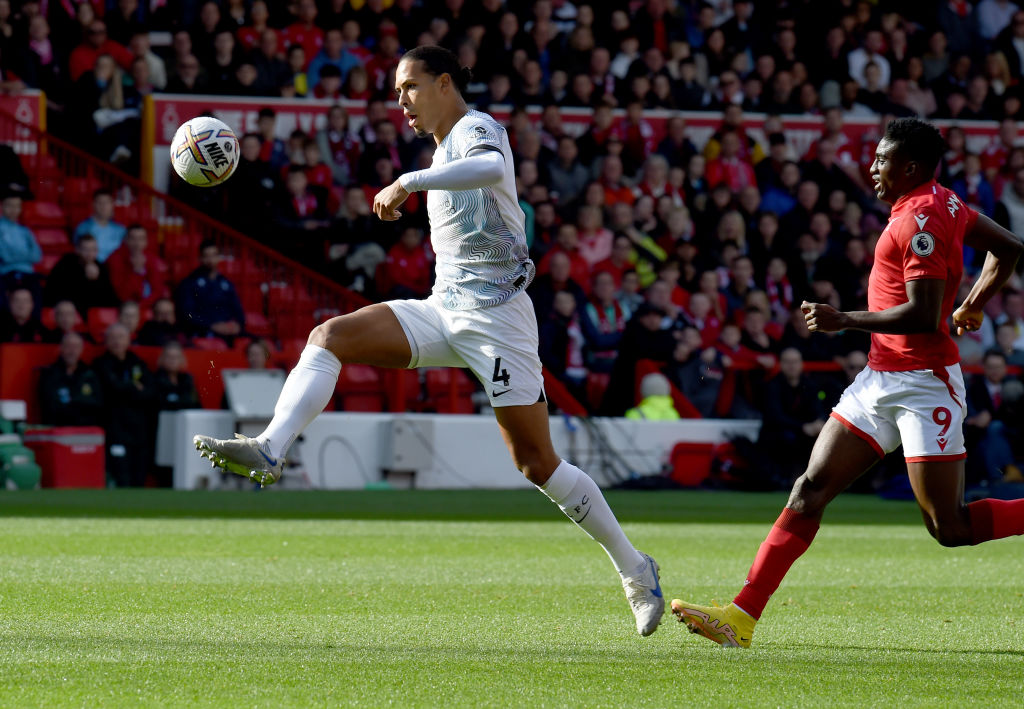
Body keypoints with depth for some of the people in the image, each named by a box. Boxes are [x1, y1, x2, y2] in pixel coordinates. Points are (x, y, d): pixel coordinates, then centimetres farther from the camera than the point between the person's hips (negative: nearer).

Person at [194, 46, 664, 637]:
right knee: (330, 337, -14)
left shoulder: (477, 129, -7)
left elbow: (492, 168, -34)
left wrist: (411, 182, -35)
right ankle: (269, 451, -30)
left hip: (495, 316, -8)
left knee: (538, 463, -7)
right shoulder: (447, 147, 20)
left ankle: (635, 570, 6)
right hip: (443, 310, 8)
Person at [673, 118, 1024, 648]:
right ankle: (741, 617, -2)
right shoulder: (942, 203, 12)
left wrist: (845, 321, -19)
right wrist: (970, 308, 27)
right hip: (880, 380, 10)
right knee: (812, 488, 1)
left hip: (922, 384, -10)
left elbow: (923, 316, -25)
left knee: (950, 528, -6)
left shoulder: (921, 220, -17)